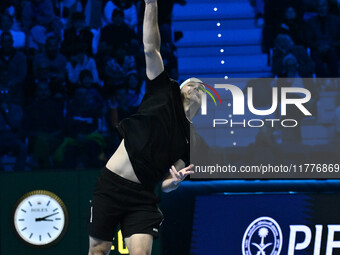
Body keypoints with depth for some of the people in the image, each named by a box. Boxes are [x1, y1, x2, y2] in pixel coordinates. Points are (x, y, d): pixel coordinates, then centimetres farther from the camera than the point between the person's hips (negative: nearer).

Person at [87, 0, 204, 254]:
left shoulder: (192, 140, 13)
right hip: (111, 186, -2)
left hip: (142, 197, 2)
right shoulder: (166, 93, 8)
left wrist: (176, 180, -14)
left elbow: (166, 184, 10)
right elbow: (151, 49, 0)